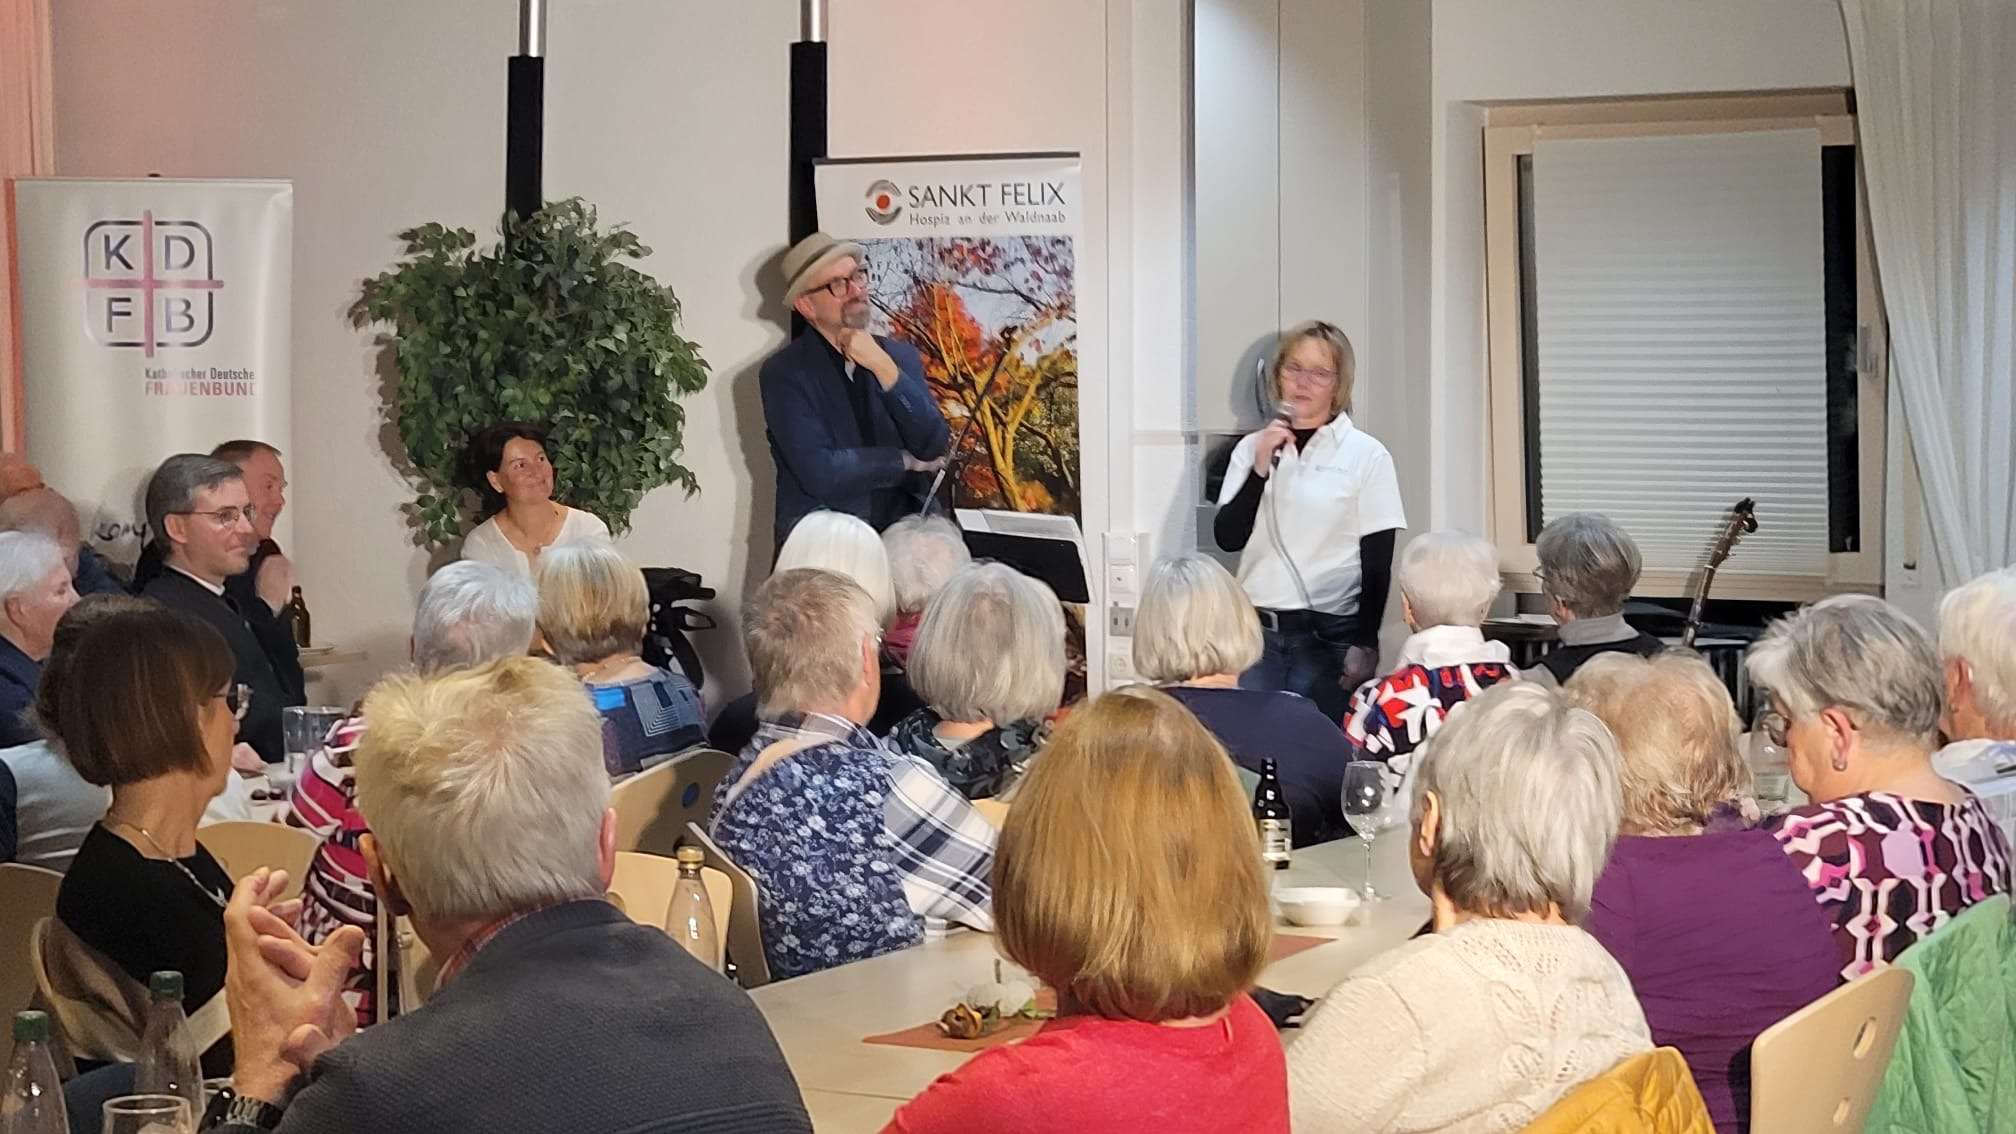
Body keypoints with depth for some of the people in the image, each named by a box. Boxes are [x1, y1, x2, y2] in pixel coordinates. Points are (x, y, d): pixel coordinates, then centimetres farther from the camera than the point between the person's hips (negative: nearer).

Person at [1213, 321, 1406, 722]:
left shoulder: (1367, 455, -1)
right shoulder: (1252, 447, 10)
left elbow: (1378, 563, -1)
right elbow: (1228, 537, 2)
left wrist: (1365, 645, -7)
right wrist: (1261, 466, -8)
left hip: (1330, 636, -3)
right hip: (1259, 631, 3)